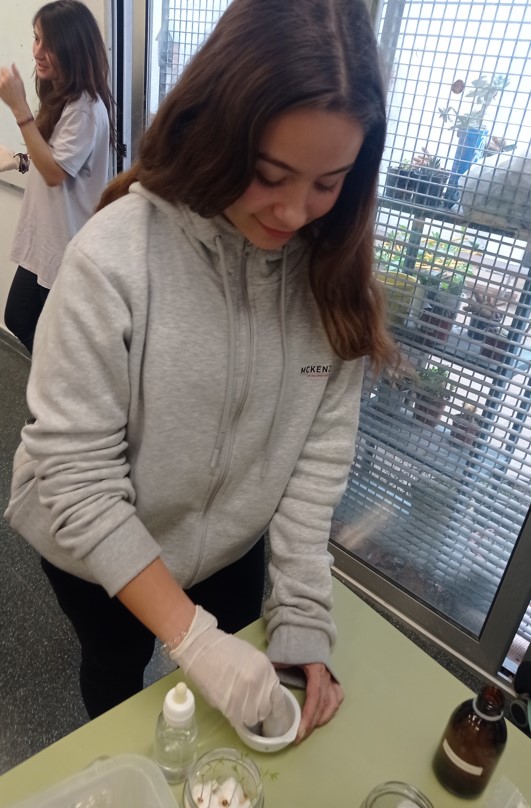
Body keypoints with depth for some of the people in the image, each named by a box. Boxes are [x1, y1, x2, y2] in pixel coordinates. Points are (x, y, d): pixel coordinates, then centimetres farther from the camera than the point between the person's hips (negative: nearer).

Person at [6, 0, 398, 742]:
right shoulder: (115, 257, -28)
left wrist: (302, 613, -16)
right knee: (117, 671, 29)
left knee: (232, 702, 29)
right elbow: (77, 476, -26)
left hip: (234, 547, 3)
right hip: (102, 558, -2)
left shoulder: (330, 262, -14)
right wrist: (193, 635, -27)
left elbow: (323, 446, -13)